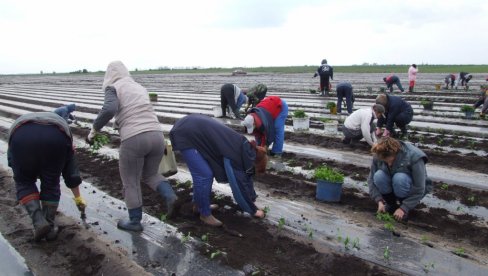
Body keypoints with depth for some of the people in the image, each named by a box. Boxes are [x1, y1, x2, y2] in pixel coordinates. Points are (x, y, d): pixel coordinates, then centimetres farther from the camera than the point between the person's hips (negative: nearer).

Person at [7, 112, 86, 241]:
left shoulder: (19, 124, 45)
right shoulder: (62, 128, 40)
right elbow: (71, 171, 41)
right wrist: (78, 197, 50)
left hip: (21, 136, 0)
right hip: (55, 137, 0)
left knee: (24, 182, 22)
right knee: (51, 183, 22)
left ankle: (38, 221, 10)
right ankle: (50, 227, 26)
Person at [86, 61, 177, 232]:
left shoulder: (113, 88, 3)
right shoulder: (140, 88, 22)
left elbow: (109, 109, -16)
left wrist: (94, 130, -5)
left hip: (134, 140, -6)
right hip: (156, 136, 6)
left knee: (130, 182, 13)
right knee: (150, 175, 25)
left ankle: (135, 222, 24)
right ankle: (170, 196, 1)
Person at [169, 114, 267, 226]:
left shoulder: (244, 149, 6)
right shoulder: (235, 156, -20)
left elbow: (245, 176, 18)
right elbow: (239, 185, -13)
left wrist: (252, 199, 24)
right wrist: (253, 210, 0)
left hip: (195, 128, 9)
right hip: (185, 134, -9)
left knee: (209, 171, 14)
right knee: (204, 175, -8)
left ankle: (199, 204, 31)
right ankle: (205, 214, 9)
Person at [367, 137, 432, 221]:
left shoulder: (414, 157, -30)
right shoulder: (378, 156, -20)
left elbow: (419, 190, -25)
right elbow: (371, 179, -12)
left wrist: (403, 208, -26)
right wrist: (379, 201, -22)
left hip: (413, 190, -3)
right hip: (393, 186, 3)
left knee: (399, 178, -36)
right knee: (379, 176, -30)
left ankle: (405, 209, -10)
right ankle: (390, 203, -4)